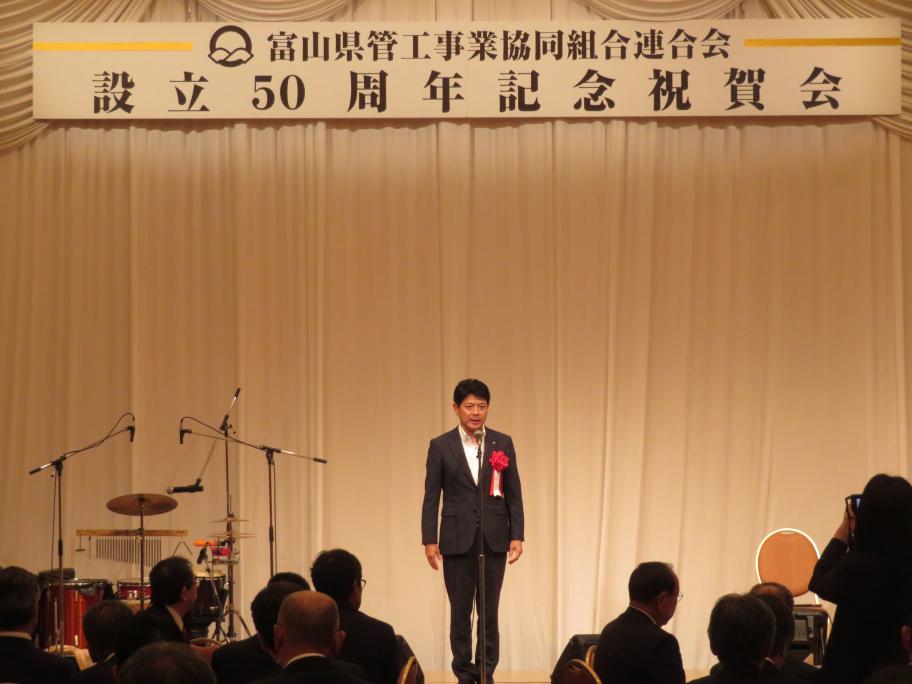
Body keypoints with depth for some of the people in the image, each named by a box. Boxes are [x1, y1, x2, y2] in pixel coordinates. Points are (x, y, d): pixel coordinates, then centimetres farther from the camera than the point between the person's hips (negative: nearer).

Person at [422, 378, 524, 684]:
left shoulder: (503, 443, 5)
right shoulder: (441, 446, 1)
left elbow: (514, 494, 5)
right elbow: (431, 497, 1)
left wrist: (517, 536, -1)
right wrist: (429, 540, -4)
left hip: (494, 539, 1)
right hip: (458, 540, -1)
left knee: (489, 611, 4)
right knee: (460, 612, 4)